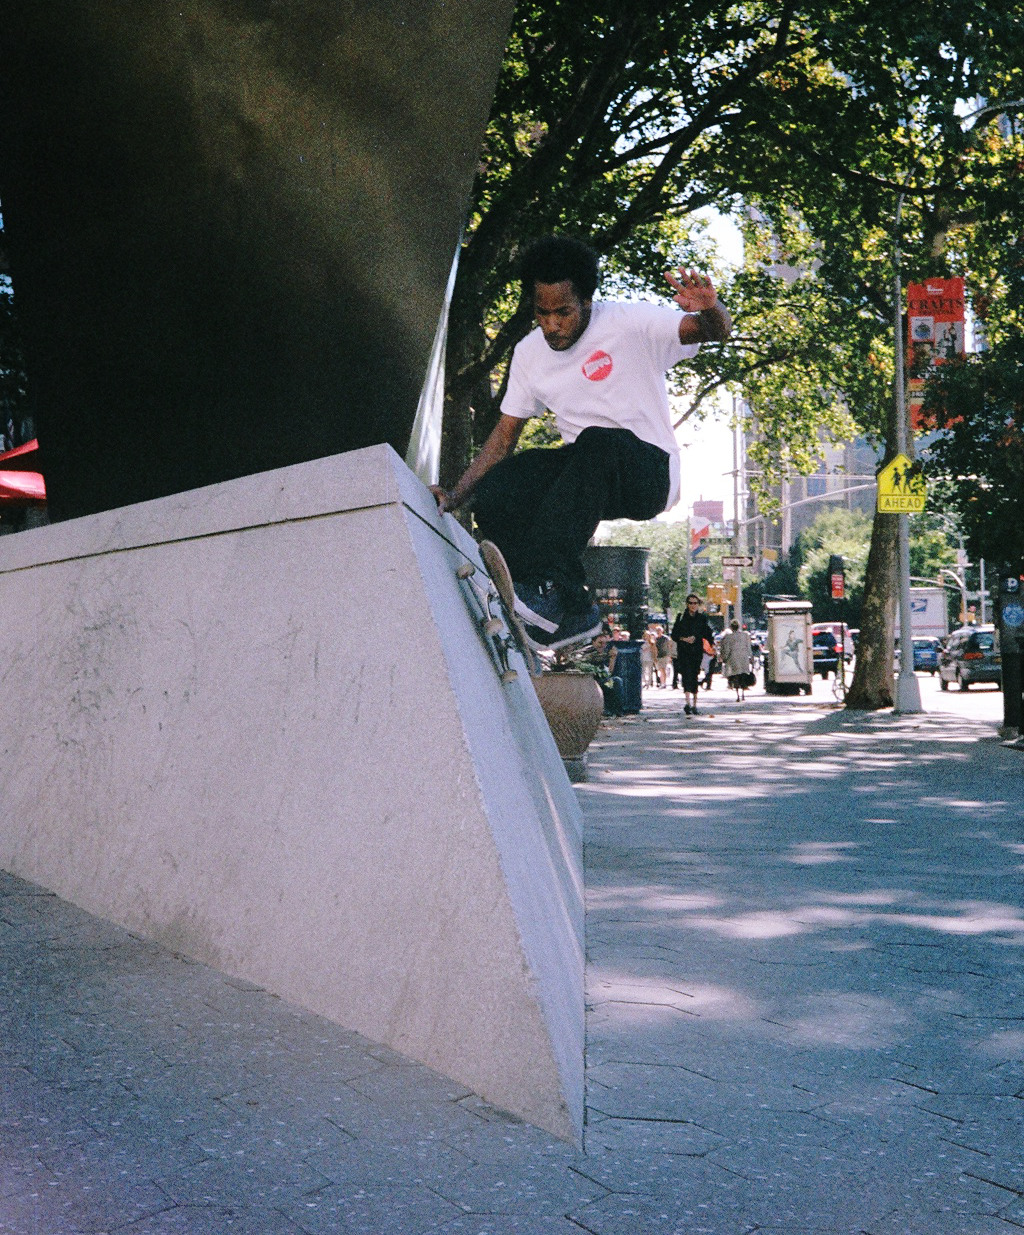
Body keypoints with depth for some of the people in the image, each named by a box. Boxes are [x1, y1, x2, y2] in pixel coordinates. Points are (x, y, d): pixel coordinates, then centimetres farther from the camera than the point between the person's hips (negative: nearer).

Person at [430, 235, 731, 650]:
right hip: (583, 474, 5)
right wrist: (455, 496, -3)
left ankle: (549, 585, -41)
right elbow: (505, 433, 9)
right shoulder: (529, 353, 6)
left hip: (649, 472, -5)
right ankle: (570, 613, -22)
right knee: (492, 492, -22)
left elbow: (718, 331, -18)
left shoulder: (630, 323, -10)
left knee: (597, 443, -39)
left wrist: (710, 310, -44)